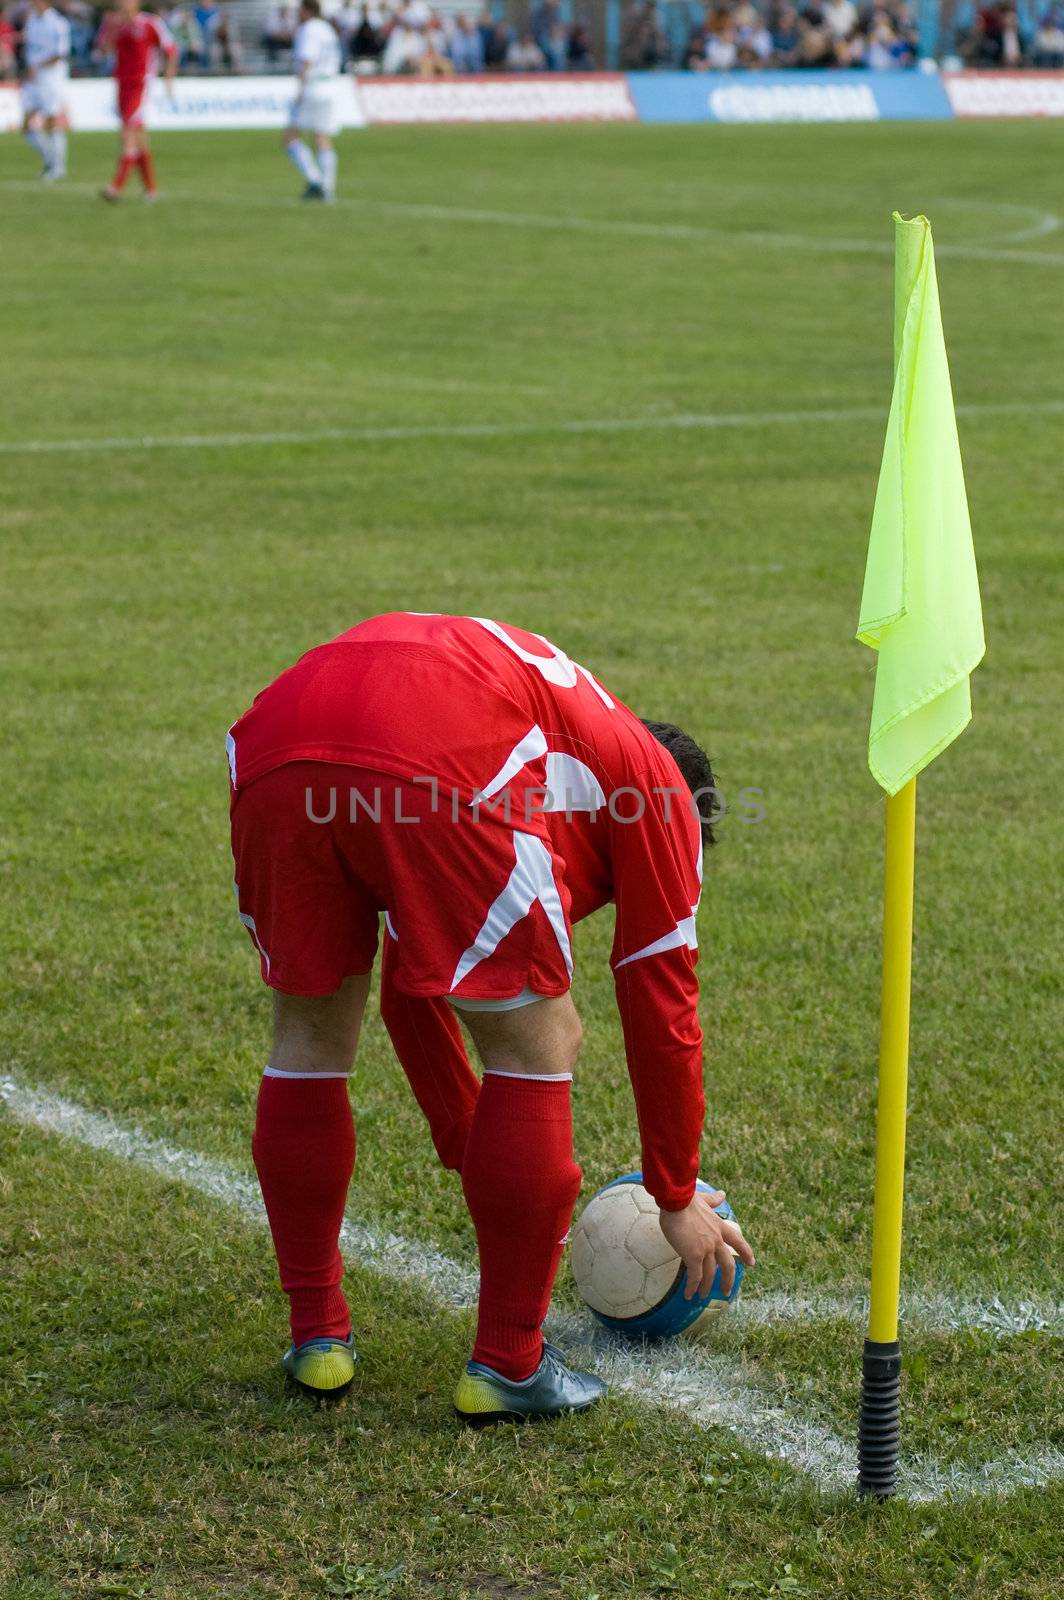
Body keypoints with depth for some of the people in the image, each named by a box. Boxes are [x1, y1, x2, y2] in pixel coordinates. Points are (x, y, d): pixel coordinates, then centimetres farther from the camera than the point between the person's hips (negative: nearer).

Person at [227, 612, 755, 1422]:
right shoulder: (660, 790, 30)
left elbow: (412, 990, 49)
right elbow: (662, 1012, 30)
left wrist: (475, 1155, 56)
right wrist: (678, 1200, 41)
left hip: (273, 755, 6)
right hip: (432, 774, -6)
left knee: (311, 1030, 27)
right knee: (538, 1042, 14)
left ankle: (316, 1337, 32)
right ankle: (508, 1364, 19)